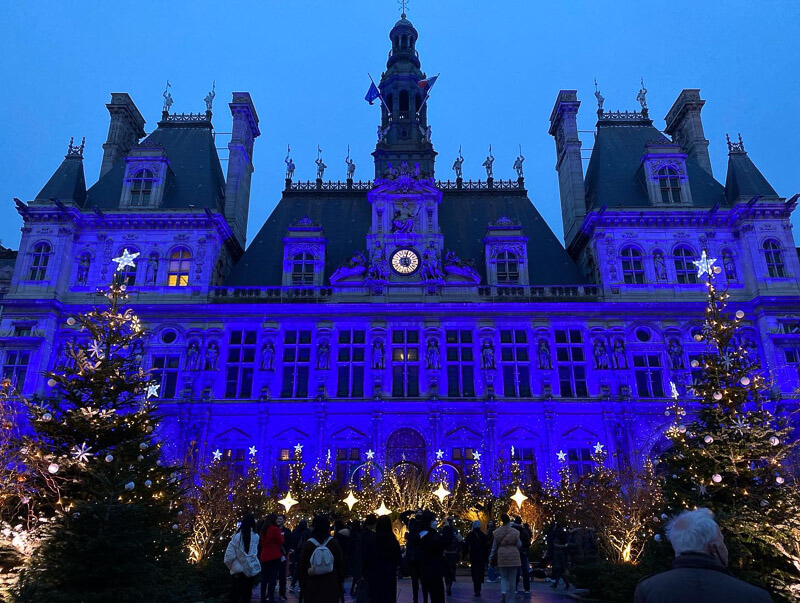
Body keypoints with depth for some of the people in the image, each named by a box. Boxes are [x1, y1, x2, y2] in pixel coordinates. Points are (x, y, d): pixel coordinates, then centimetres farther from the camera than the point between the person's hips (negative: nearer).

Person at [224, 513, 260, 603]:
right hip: (251, 571, 2)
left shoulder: (237, 536, -12)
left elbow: (229, 557, -15)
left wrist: (232, 567, 4)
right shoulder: (256, 537, -6)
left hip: (238, 571, -2)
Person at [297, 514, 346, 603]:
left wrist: (302, 583, 13)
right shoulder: (333, 543, -5)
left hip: (312, 586, 0)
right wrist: (341, 581, 13)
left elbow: (302, 566, 0)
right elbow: (340, 564, 1)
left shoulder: (308, 544, -7)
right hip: (331, 586, 1)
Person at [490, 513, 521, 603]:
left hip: (502, 556, 1)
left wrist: (491, 557, 13)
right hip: (513, 556, -1)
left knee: (503, 577, 12)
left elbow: (494, 546, 5)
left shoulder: (497, 532, 0)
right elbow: (519, 545, -1)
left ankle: (503, 591, -15)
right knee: (512, 579, 8)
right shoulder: (515, 532, -5)